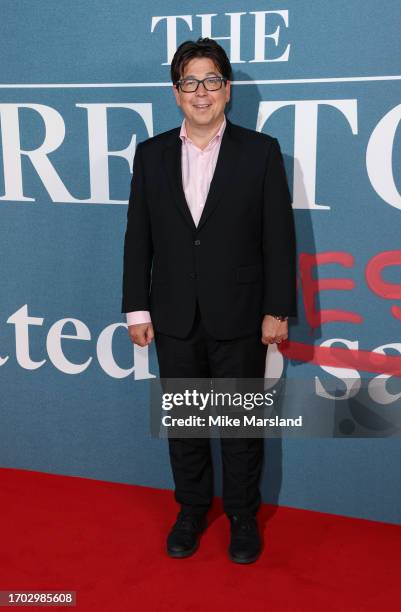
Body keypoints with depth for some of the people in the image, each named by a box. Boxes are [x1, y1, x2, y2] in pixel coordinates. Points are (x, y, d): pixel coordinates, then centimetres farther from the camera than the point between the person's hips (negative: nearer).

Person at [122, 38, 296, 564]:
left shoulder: (261, 151, -3)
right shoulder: (151, 154, 4)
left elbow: (279, 238, -4)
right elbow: (138, 237, 5)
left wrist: (277, 310, -7)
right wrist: (137, 308, 2)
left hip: (239, 319, -2)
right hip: (175, 320, 3)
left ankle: (243, 516, 30)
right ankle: (192, 509, 34)